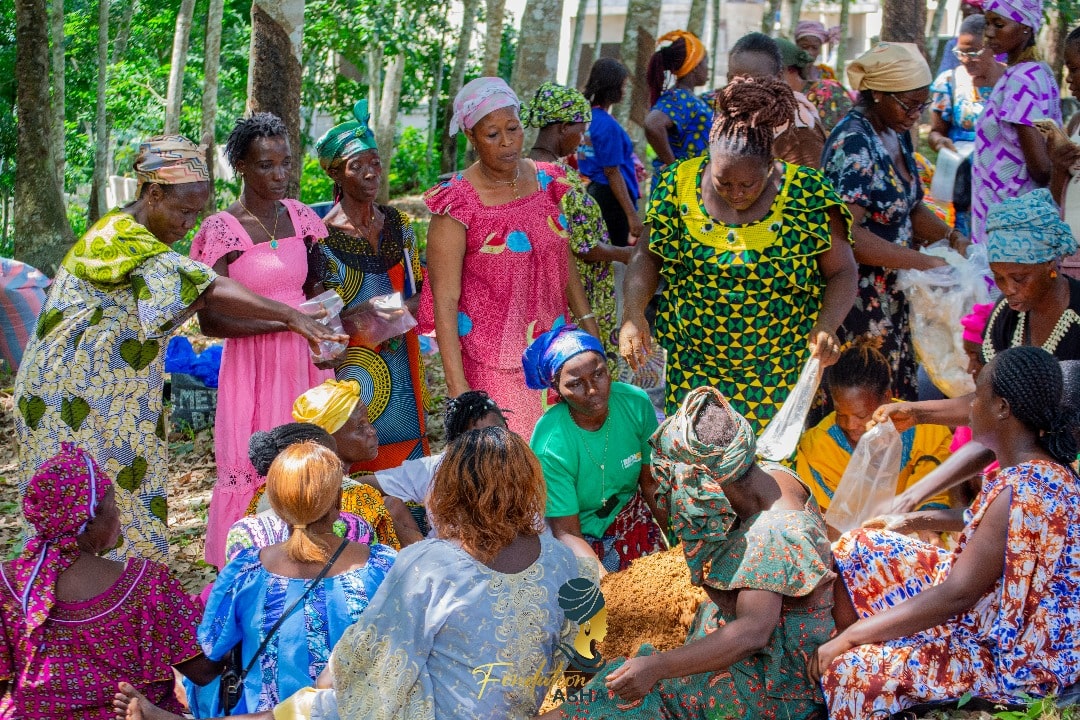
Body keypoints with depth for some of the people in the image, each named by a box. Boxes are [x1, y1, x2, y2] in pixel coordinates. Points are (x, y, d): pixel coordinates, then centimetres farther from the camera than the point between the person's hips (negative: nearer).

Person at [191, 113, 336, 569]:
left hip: (304, 362, 5)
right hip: (252, 367, -5)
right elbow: (210, 322, -12)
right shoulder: (221, 230, -9)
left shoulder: (301, 217, 7)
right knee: (253, 470, -2)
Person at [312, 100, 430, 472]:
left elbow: (419, 294, 11)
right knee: (357, 470, -3)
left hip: (401, 367, 5)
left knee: (406, 459, 8)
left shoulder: (398, 224, 6)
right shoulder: (324, 237, -10)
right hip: (352, 368, -5)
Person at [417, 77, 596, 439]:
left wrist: (588, 324, 11)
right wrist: (458, 388, -17)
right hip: (492, 366, -5)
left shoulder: (543, 181, 5)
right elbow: (444, 302, -13)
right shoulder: (458, 204, -12)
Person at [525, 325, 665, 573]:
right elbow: (566, 533, -22)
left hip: (633, 522, 4)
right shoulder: (550, 446, -28)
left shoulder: (636, 403, -15)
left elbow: (652, 484, -3)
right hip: (583, 540, -4)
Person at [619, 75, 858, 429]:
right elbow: (648, 256, 3)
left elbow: (842, 271, -5)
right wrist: (634, 315, -14)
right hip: (694, 365, 2)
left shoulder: (806, 194, -12)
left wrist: (826, 327, -23)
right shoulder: (679, 186, -7)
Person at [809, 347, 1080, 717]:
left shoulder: (1023, 492, -30)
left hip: (1015, 660, -10)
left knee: (856, 671, -23)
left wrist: (849, 637, -23)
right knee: (858, 548, 10)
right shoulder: (1044, 471, 0)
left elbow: (956, 595, -29)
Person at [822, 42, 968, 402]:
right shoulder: (853, 143, -19)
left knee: (898, 395, 12)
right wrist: (923, 262, -25)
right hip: (860, 301, -9)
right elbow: (848, 234, -27)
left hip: (893, 297, 9)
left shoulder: (896, 134, 8)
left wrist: (950, 236, 0)